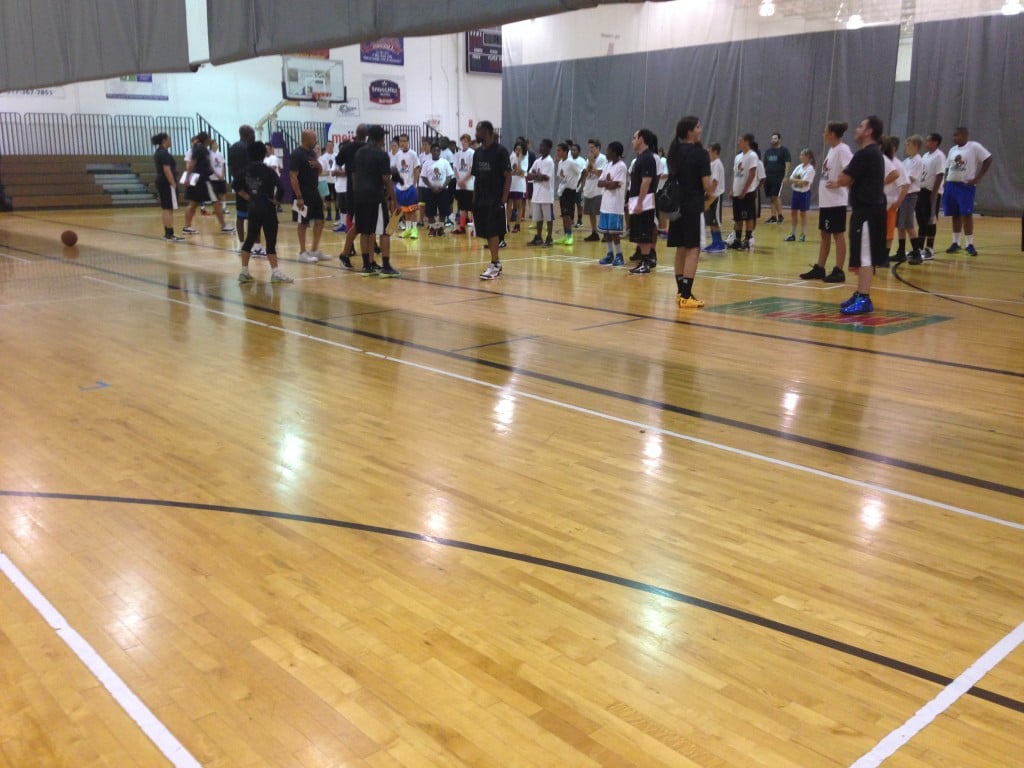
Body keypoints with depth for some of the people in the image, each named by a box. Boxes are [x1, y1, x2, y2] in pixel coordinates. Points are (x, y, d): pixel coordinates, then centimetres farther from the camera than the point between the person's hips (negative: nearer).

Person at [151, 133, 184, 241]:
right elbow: (166, 170, -22)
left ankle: (167, 233, 17)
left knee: (164, 209, 12)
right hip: (167, 183, -11)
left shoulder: (158, 152, 16)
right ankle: (170, 235, -12)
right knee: (169, 209, -10)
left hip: (161, 182, 11)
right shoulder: (164, 153, -15)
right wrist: (174, 184, -22)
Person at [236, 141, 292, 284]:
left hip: (253, 207, 5)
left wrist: (247, 197, 10)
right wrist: (275, 200, -6)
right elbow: (280, 187, -21)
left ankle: (244, 271, 15)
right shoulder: (268, 171, -12)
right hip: (267, 208, -5)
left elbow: (236, 185, 9)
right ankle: (275, 272, -7)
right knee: (271, 240, -4)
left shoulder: (246, 170, 3)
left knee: (250, 238, 13)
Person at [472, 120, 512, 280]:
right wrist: (474, 199, 9)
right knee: (487, 232, 10)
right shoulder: (478, 152, 11)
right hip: (481, 201, 7)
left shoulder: (500, 151, -9)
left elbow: (508, 177, -10)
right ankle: (497, 262, 20)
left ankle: (494, 266, -6)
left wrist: (503, 199, -17)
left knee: (493, 232, -9)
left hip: (496, 200, -7)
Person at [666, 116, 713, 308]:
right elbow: (706, 184, -13)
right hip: (693, 206, -7)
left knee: (681, 248, 13)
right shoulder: (700, 153, -12)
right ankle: (686, 296, -9)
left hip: (676, 205, 7)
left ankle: (681, 292, 19)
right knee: (693, 249, -5)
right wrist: (710, 194, 7)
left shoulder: (674, 152, 9)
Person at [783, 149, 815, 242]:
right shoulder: (799, 167, 8)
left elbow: (805, 182, -20)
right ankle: (792, 234, 11)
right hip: (796, 192, 6)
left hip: (804, 193, -6)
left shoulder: (810, 169, -11)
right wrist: (799, 180, -15)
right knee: (793, 213, 6)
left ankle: (803, 235, 11)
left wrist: (795, 180, -9)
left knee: (803, 214, 2)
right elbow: (791, 179, 3)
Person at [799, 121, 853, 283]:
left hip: (836, 201, -9)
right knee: (824, 234, 12)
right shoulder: (832, 149, 14)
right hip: (825, 200, 9)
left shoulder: (842, 149, -14)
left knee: (838, 235, -3)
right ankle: (819, 269, 18)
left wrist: (839, 183, -21)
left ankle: (839, 271, 2)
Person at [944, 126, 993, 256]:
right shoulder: (952, 150, 14)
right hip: (951, 185, 6)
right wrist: (945, 185, 8)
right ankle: (956, 243, 16)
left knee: (966, 214, -9)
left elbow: (988, 159, -8)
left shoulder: (974, 147, -6)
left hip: (966, 186, -6)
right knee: (955, 215, 9)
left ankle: (969, 244, -3)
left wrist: (977, 178, -11)